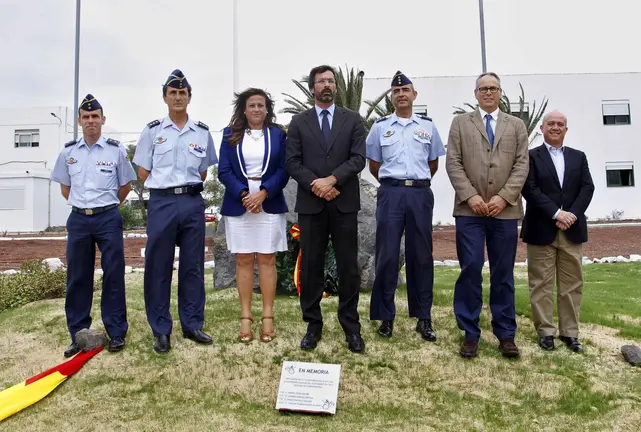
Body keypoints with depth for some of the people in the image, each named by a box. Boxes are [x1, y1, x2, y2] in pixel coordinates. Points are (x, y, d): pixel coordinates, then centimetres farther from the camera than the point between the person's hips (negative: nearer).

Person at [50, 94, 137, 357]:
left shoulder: (116, 150, -2)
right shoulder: (68, 152, 6)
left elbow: (125, 186, 7)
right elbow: (65, 188, 16)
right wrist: (84, 207, 14)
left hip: (108, 219, -3)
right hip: (78, 219, 3)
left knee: (113, 276, 0)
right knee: (77, 277, 7)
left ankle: (116, 333, 9)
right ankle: (78, 335, 17)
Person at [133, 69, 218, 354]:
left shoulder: (202, 132, 7)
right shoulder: (152, 130, 3)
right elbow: (143, 174, 5)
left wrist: (186, 186, 4)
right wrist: (167, 185, 2)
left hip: (193, 202, 2)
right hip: (162, 203, -1)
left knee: (193, 266, 8)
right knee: (158, 267, 3)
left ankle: (192, 325, 21)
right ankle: (161, 330, 14)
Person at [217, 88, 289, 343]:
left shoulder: (278, 134, 8)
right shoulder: (231, 135, 8)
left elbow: (284, 169, 0)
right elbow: (223, 171, 0)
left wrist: (263, 193, -13)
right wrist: (244, 195, -13)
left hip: (270, 204, 0)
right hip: (238, 205, 1)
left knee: (267, 259, 1)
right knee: (243, 260, 3)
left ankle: (267, 318, 7)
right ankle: (245, 318, 9)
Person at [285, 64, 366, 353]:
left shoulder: (353, 120, 8)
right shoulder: (299, 122, 9)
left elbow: (358, 158, -3)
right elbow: (292, 162, 1)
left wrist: (331, 180, -16)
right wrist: (316, 185, -13)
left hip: (344, 203, 0)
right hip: (310, 203, 1)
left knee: (348, 266, 3)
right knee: (311, 266, 5)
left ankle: (351, 327, 15)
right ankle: (313, 325, 17)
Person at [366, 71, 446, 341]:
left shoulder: (428, 126, 9)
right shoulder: (380, 127, 7)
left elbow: (433, 164, 16)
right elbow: (373, 166, 12)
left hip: (420, 194, 1)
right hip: (390, 193, -1)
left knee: (421, 256, 5)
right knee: (387, 256, 0)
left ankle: (424, 318, 14)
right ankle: (386, 317, 11)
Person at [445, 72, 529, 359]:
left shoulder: (516, 125, 16)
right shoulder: (460, 122, 12)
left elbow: (522, 165, 5)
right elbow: (453, 163, 1)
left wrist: (504, 197, -10)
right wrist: (470, 196, -11)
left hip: (505, 210, 2)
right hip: (469, 209, -1)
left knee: (503, 273, 6)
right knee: (470, 270, -4)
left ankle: (506, 334, 15)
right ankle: (470, 333, 7)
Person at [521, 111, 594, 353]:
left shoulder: (578, 157, 14)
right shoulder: (531, 156, 2)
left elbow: (587, 188, 4)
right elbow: (529, 189, -10)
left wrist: (572, 214, -12)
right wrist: (556, 214, -17)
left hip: (572, 229, 4)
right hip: (542, 230, -4)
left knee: (572, 283, 7)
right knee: (541, 283, 2)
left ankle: (570, 332, 17)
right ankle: (545, 331, 12)